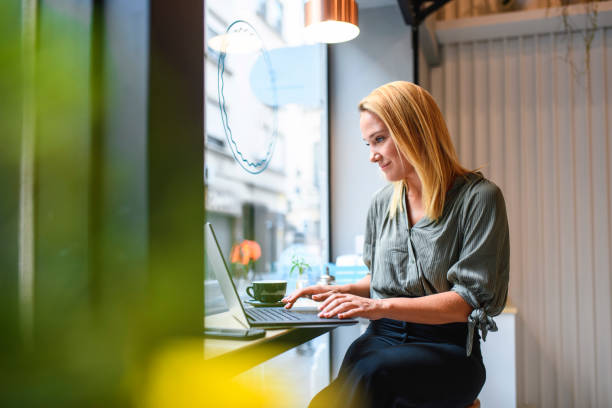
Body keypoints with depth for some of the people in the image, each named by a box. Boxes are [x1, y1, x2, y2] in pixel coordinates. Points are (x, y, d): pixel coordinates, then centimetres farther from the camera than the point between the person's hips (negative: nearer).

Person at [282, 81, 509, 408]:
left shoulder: (478, 197, -5)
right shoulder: (382, 202, 14)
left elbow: (468, 300, -11)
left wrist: (384, 306, -21)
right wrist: (342, 291, 4)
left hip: (446, 348, -3)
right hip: (382, 338, 4)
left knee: (373, 372, -36)